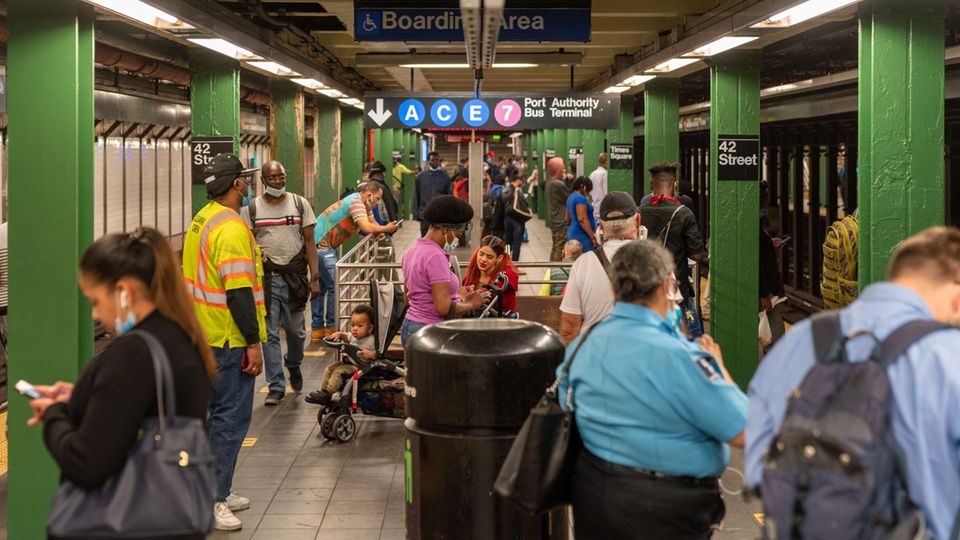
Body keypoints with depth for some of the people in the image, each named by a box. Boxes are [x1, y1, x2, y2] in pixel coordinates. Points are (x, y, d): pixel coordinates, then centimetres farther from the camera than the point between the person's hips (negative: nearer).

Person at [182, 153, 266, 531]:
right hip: (229, 340, -10)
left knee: (215, 412, 17)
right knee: (232, 417, -5)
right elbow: (238, 291, -23)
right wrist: (253, 342, -20)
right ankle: (211, 501, -2)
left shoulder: (202, 220, 12)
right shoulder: (231, 228, -19)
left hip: (205, 336, 10)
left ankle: (215, 492, 26)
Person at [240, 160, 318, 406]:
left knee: (296, 331, 10)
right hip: (265, 278, -1)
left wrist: (314, 277, -2)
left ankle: (293, 364, 41)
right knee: (270, 334, -1)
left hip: (295, 277, 1)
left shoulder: (300, 204, 5)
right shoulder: (251, 208, 4)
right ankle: (276, 386, 6)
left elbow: (309, 242, 4)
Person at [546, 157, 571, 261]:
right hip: (562, 223, -10)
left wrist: (565, 178, 3)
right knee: (561, 250, -6)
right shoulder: (558, 185, -21)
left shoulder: (550, 182, 8)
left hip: (553, 221, 10)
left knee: (555, 248, 19)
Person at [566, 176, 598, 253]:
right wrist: (593, 237, -20)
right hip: (581, 235, -10)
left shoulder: (571, 197, 17)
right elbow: (582, 219, -21)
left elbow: (568, 218, 27)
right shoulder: (580, 198, -13)